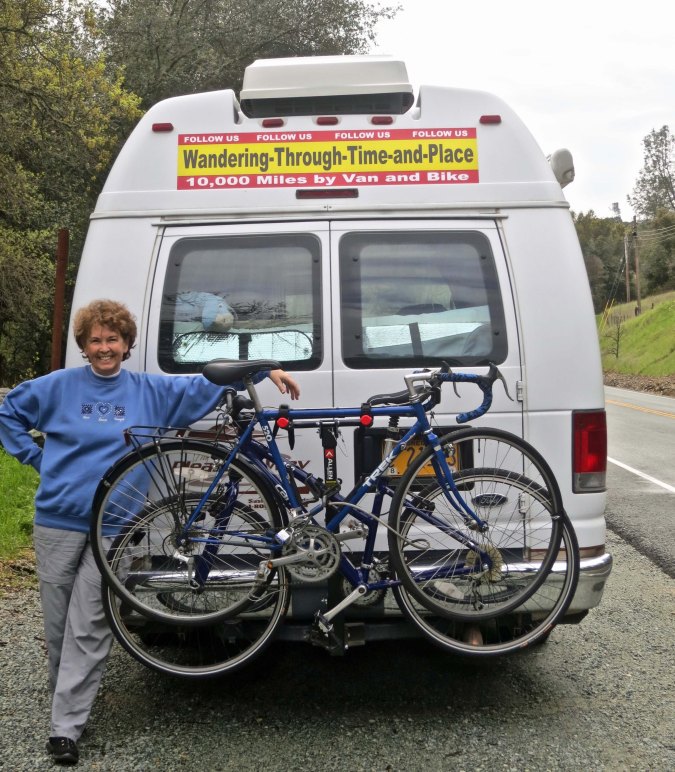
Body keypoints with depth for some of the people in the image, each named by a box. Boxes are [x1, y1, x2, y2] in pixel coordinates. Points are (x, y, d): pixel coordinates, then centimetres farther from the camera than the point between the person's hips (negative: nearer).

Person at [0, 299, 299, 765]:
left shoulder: (151, 392, 4)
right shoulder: (59, 386, 4)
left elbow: (207, 386, 7)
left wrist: (265, 370, 0)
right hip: (58, 521, 1)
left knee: (88, 630, -3)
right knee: (59, 624, 11)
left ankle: (67, 727, 4)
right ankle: (69, 699, 33)